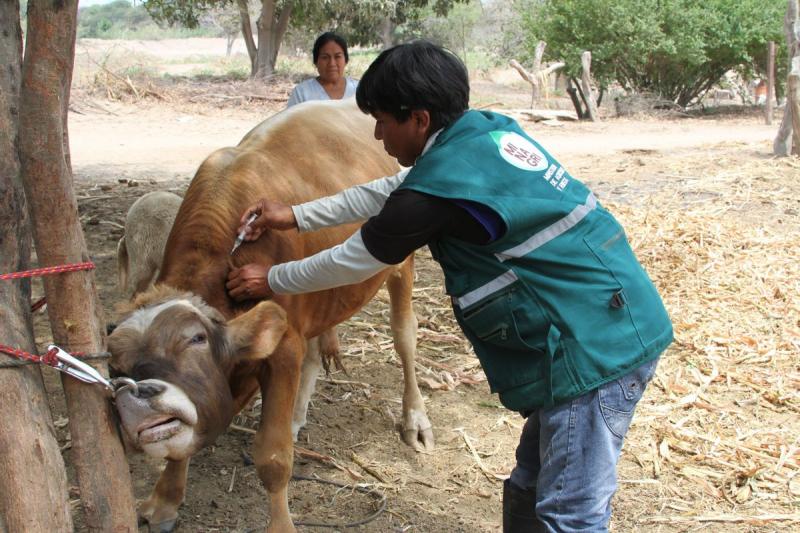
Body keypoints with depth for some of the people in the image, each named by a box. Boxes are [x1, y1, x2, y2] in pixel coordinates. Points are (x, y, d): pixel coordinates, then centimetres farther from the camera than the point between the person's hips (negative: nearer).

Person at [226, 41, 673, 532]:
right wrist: (297, 216, 27)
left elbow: (353, 262, -1)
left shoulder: (440, 186, -16)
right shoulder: (488, 128, 10)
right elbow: (393, 192, 23)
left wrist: (272, 281, 16)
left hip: (596, 346, -10)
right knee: (530, 490, 19)